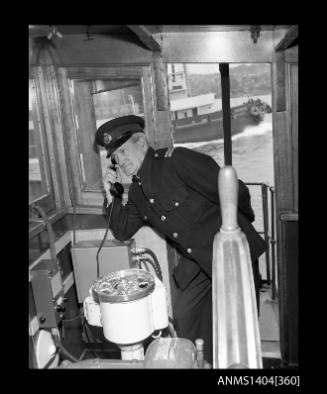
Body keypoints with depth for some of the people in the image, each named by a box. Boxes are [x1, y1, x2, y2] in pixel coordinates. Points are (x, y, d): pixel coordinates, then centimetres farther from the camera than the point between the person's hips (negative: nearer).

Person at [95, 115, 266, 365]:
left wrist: (241, 227, 0)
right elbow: (123, 232, 11)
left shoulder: (177, 160, -20)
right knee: (182, 318, 11)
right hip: (197, 264, 7)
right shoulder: (137, 190, 5)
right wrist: (111, 196, -4)